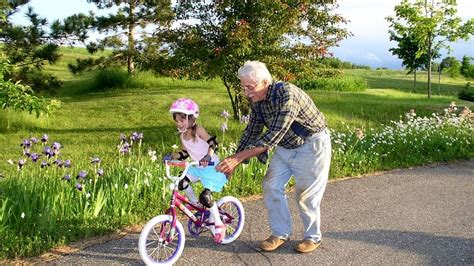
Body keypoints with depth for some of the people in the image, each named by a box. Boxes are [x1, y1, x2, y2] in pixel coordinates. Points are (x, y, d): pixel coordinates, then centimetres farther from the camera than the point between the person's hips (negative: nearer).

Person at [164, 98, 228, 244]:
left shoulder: (198, 130, -16)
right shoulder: (182, 136, 3)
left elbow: (213, 143, -23)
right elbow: (184, 153, 10)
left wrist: (208, 156, -41)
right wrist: (172, 156, -6)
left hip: (211, 167, -7)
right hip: (197, 167, 7)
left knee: (205, 196, -17)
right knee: (182, 183, -12)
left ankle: (219, 225, 2)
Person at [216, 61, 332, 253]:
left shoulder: (287, 94, -33)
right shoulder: (257, 100, -7)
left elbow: (273, 136, -37)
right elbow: (251, 132, 2)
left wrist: (237, 158, -39)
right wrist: (233, 163, -2)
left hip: (311, 145, -7)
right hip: (285, 146, 7)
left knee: (306, 195, 0)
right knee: (271, 186, 2)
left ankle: (313, 237, 21)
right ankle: (281, 233, 17)